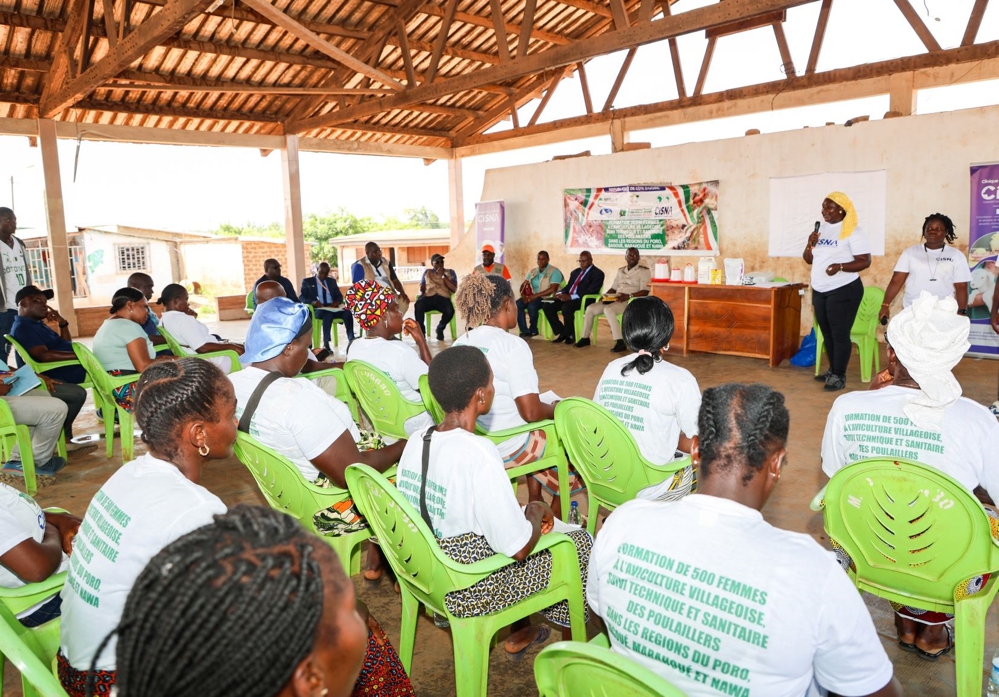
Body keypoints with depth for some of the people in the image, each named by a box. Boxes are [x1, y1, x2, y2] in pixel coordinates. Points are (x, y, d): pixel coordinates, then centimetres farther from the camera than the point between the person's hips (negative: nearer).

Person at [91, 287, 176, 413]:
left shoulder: (107, 325, 20)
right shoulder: (128, 326, -13)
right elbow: (143, 366, -21)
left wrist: (162, 359, 10)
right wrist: (170, 360, -5)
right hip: (128, 391, -11)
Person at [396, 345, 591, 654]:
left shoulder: (416, 442, -6)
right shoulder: (478, 453, -30)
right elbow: (518, 547, -27)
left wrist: (525, 513, 7)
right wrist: (535, 511, -5)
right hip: (470, 594, -7)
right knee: (580, 542, 10)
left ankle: (521, 631, 38)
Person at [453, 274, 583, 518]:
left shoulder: (461, 343, 0)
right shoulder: (513, 345, -21)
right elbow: (531, 412, -24)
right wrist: (557, 409, -2)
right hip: (508, 450, -7)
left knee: (540, 431, 31)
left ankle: (535, 504, 35)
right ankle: (557, 512, 32)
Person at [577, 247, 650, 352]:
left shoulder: (644, 271, -2)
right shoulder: (620, 270, 20)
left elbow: (645, 291, -12)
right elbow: (614, 288, 21)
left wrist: (629, 296, -26)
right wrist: (606, 295, -1)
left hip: (632, 301, -7)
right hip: (616, 300, 7)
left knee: (608, 309, -35)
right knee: (591, 308, -7)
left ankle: (620, 342, -37)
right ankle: (585, 338, 4)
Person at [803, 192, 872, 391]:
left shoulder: (852, 231, -10)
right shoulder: (821, 228, 10)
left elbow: (865, 261, -14)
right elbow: (808, 259, 12)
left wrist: (840, 266, -28)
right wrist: (810, 245, -8)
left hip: (843, 290, -7)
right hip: (819, 290, 7)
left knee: (840, 334, -3)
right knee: (827, 333, 15)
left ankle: (839, 376, 4)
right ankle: (833, 370, 27)